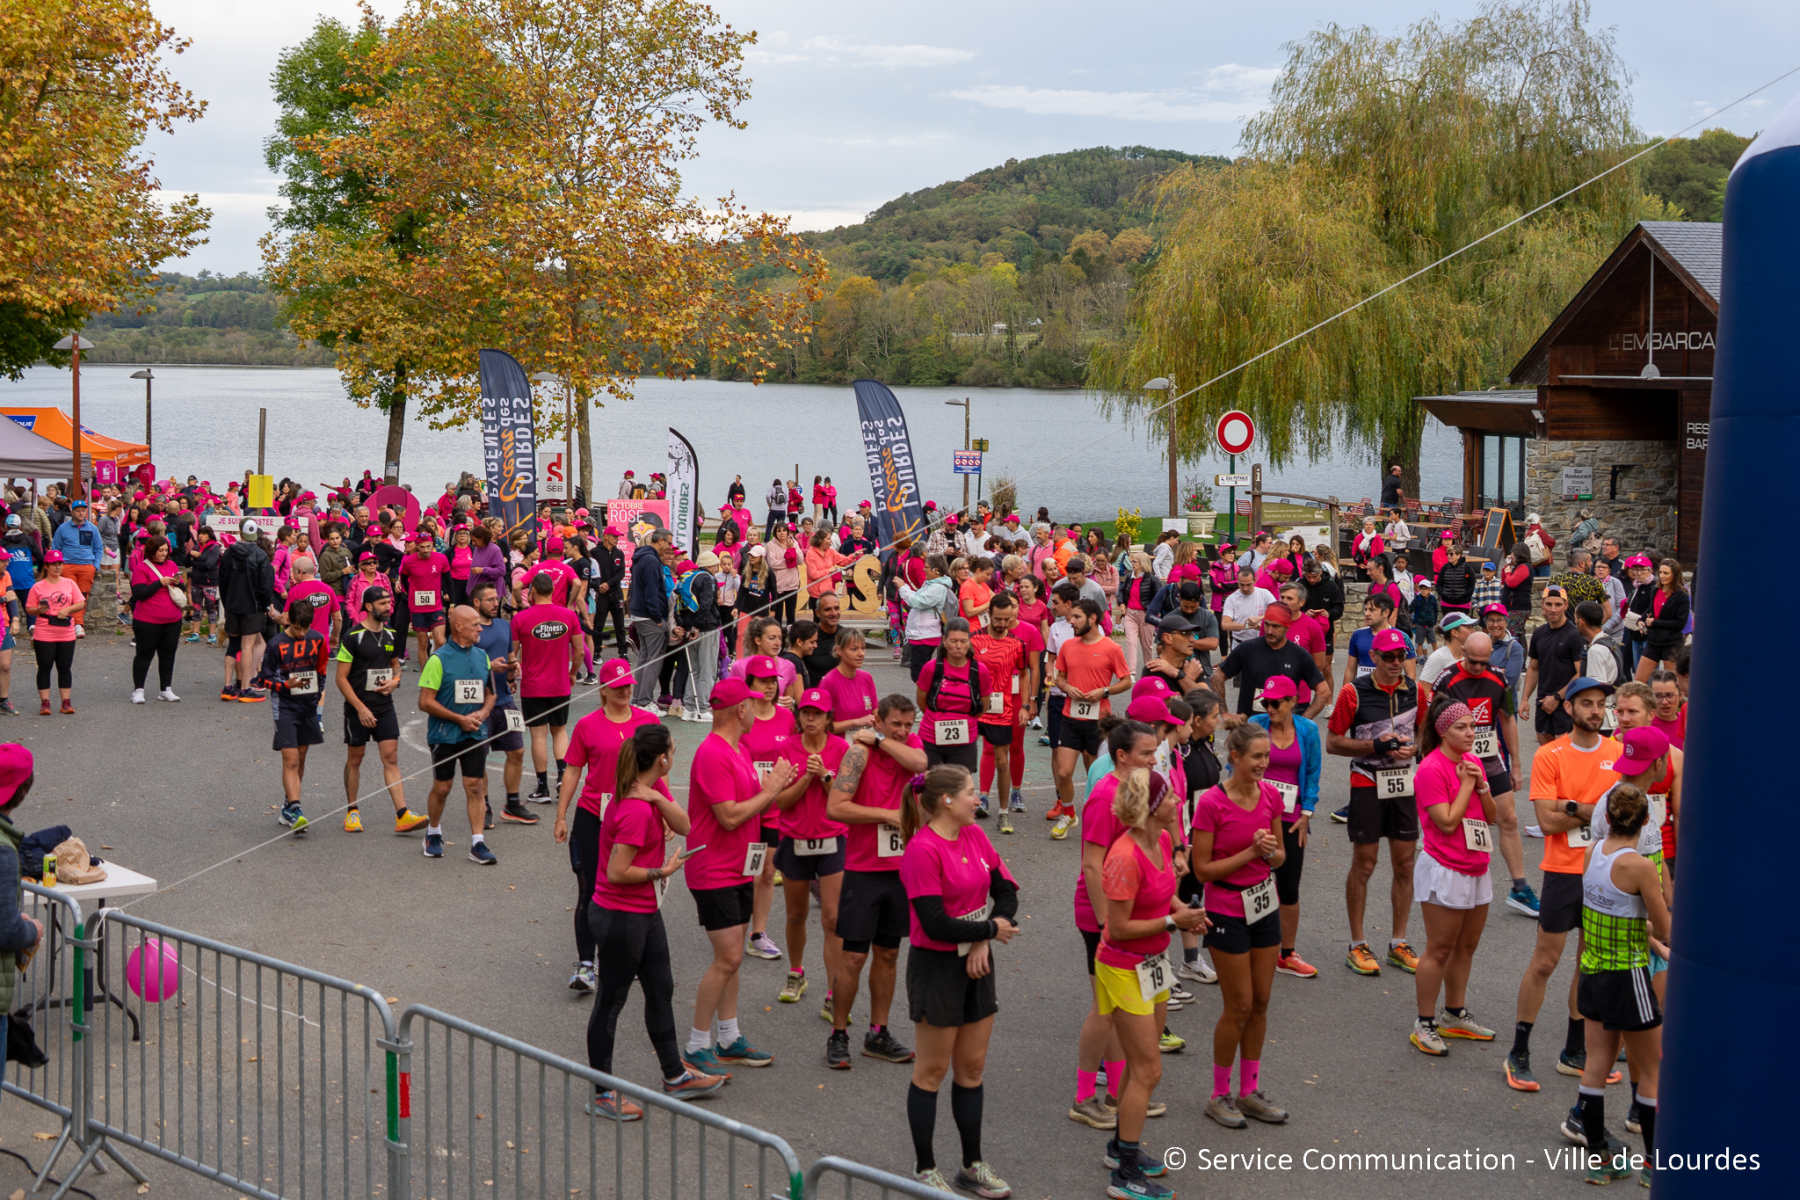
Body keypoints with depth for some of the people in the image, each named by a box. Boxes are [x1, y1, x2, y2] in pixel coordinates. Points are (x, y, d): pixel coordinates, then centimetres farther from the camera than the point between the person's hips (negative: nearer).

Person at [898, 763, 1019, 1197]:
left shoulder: (975, 835, 4)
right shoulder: (923, 849, -20)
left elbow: (1006, 891, 4)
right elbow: (935, 924, -23)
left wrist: (983, 944, -10)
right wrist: (991, 929, -11)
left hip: (976, 964, 7)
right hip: (937, 966, -7)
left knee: (973, 1066, 14)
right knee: (933, 1070, 5)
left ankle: (973, 1165, 25)